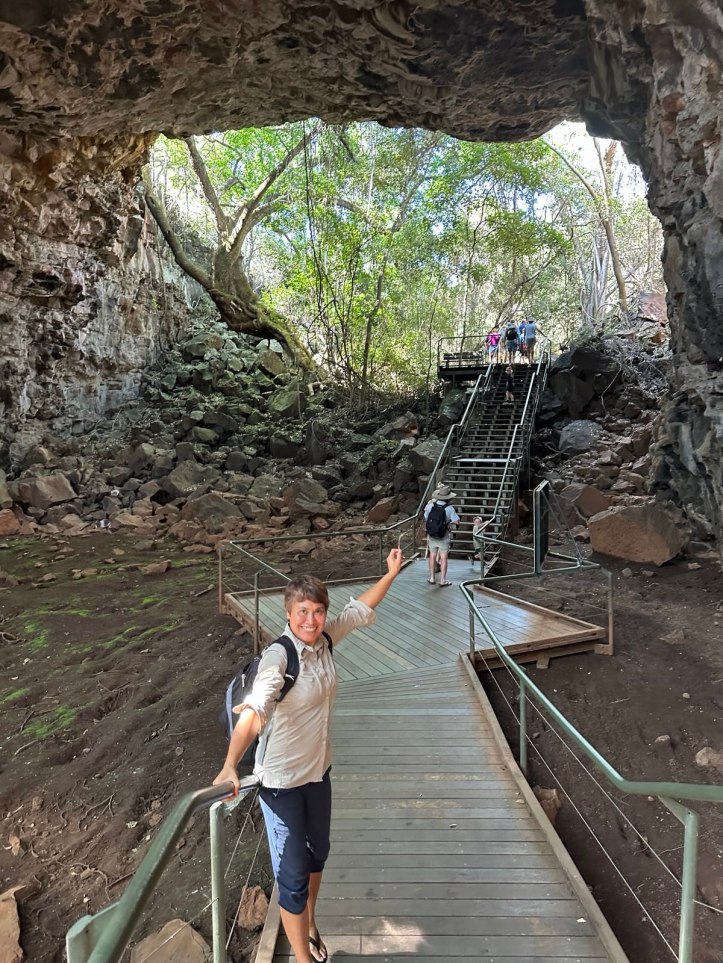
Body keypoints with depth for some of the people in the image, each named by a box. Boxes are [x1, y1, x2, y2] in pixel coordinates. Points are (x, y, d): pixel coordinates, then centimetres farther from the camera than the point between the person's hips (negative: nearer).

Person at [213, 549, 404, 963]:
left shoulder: (325, 638, -11)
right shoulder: (278, 658, -29)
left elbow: (360, 609, 6)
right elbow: (254, 712, -43)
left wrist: (391, 574, 12)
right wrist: (230, 765, -58)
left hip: (318, 769, 7)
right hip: (282, 781, -7)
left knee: (317, 852, 28)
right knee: (293, 874, 7)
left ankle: (309, 925, 56)